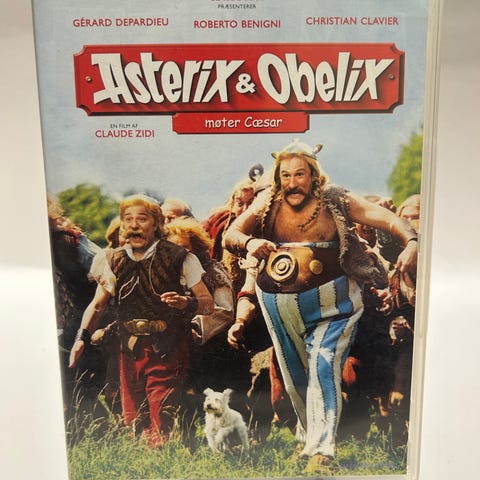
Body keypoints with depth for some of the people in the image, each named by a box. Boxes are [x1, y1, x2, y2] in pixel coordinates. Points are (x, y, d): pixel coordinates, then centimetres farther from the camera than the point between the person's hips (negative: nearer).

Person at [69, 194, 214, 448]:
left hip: (167, 352, -4)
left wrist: (186, 302, -24)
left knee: (161, 428, -11)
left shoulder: (179, 258, -5)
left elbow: (208, 303, -4)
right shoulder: (113, 260, 7)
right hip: (130, 351, 4)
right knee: (132, 423, 14)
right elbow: (98, 305, 16)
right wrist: (82, 338, 2)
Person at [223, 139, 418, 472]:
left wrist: (411, 241, -35)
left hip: (330, 301, -3)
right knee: (294, 375, 15)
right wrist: (249, 241, -28)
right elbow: (228, 236, -5)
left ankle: (321, 450, -1)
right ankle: (309, 435, 38)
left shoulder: (335, 201, -8)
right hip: (281, 305, 3)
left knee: (324, 366, -13)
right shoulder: (268, 204, -3)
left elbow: (384, 216, -16)